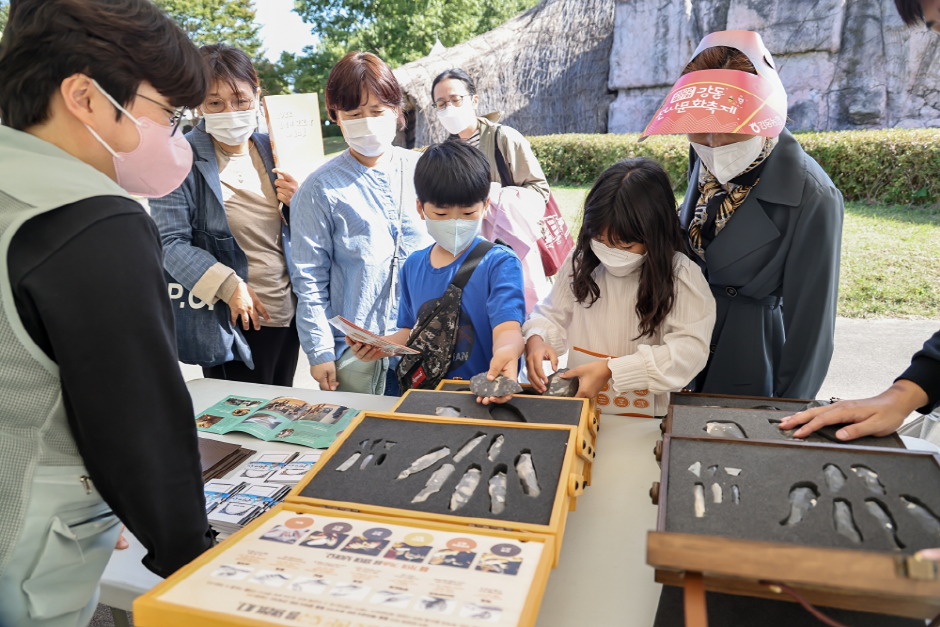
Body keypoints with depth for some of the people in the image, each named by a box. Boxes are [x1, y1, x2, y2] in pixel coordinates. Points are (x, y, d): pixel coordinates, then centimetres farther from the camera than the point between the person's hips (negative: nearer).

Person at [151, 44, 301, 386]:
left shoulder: (272, 149, 7)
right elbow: (170, 243, -15)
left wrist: (296, 204, -7)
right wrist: (228, 285, -25)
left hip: (288, 312, 6)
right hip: (234, 321, -5)